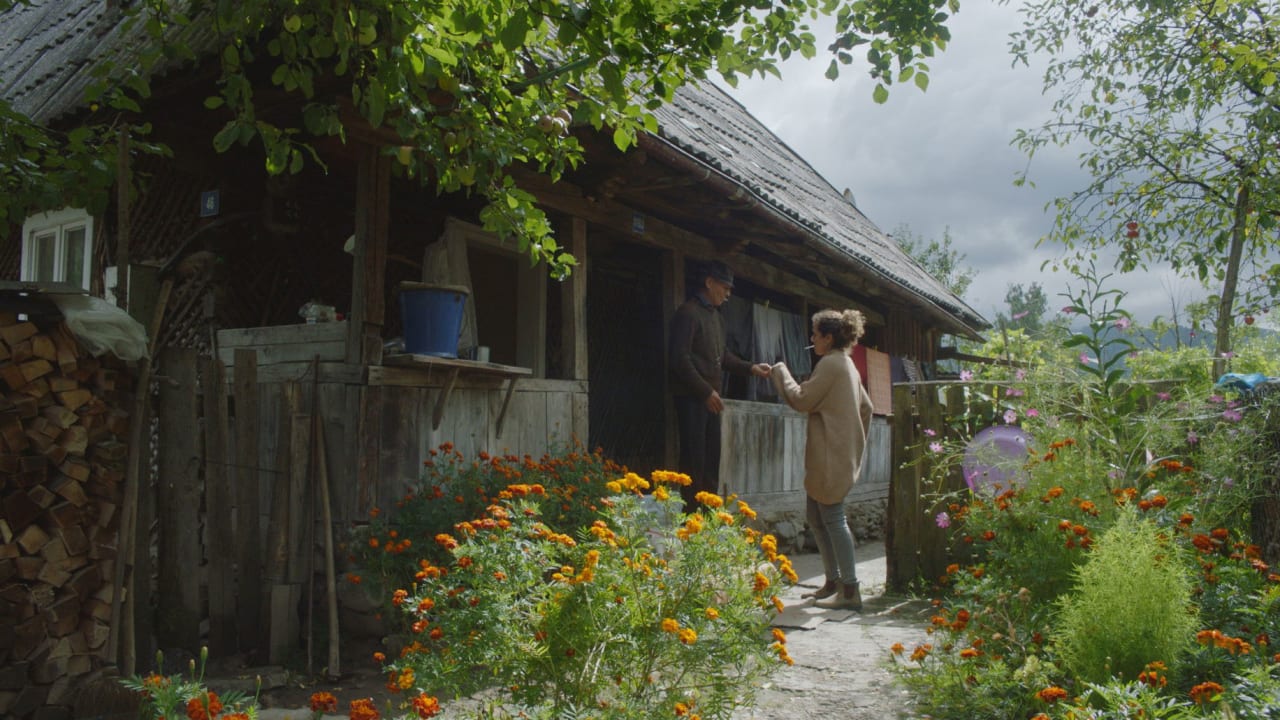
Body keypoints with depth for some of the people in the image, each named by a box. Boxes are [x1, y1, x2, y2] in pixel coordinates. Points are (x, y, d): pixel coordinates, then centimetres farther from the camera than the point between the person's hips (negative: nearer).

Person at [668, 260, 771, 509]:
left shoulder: (716, 316, 17)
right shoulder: (688, 312, -11)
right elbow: (680, 359, -17)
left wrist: (751, 368, 9)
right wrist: (706, 391, -17)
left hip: (709, 397, 9)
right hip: (691, 397, -9)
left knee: (712, 458, 10)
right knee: (694, 458, -7)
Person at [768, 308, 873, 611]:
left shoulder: (830, 364, -13)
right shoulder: (846, 364, 18)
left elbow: (802, 399, -13)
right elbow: (866, 407, 22)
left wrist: (781, 372, 0)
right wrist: (858, 443, 24)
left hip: (831, 456, -10)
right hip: (843, 453, 10)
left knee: (833, 518, -7)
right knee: (815, 516, 15)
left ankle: (849, 591, -4)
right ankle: (833, 581, 21)